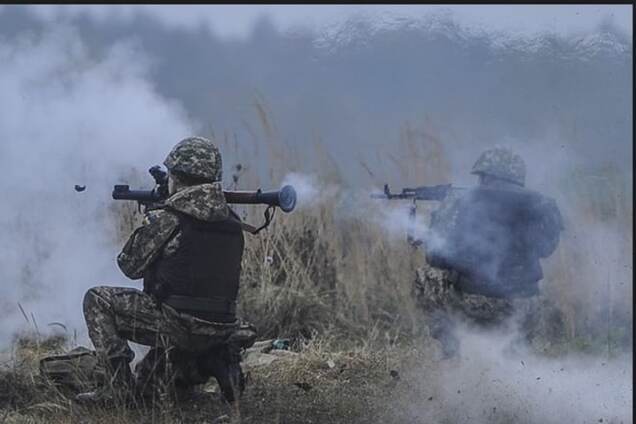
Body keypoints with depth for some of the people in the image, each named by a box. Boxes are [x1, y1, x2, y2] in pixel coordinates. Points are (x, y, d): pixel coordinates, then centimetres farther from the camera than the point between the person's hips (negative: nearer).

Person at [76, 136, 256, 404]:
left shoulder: (167, 219, -11)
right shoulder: (231, 222, 9)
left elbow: (130, 265, 1)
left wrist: (150, 222, 17)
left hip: (179, 326, -7)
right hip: (221, 331, 8)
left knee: (97, 301, 6)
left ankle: (121, 385, -2)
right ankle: (215, 364, 9)